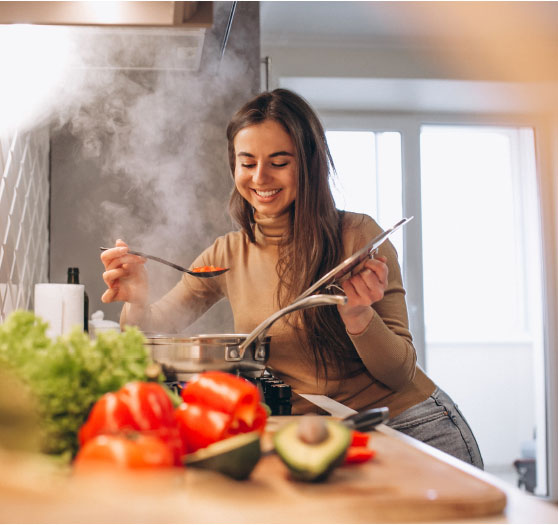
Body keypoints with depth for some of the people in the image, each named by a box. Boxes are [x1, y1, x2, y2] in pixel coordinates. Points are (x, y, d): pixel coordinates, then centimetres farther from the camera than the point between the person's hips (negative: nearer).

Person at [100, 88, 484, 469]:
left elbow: (401, 374, -9)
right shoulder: (227, 255, 2)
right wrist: (139, 300, -20)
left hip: (414, 428, -3)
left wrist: (357, 315, -29)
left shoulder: (358, 236, -11)